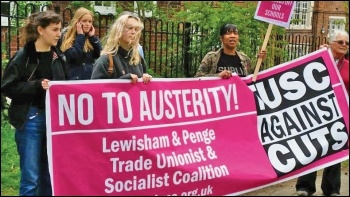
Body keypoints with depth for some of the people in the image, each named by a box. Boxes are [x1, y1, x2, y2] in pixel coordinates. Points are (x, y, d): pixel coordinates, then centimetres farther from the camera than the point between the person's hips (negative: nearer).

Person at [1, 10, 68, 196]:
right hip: (31, 119, -5)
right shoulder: (23, 56, -6)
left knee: (50, 173, 11)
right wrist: (37, 85, -16)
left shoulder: (58, 56, 8)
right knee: (30, 176, -2)